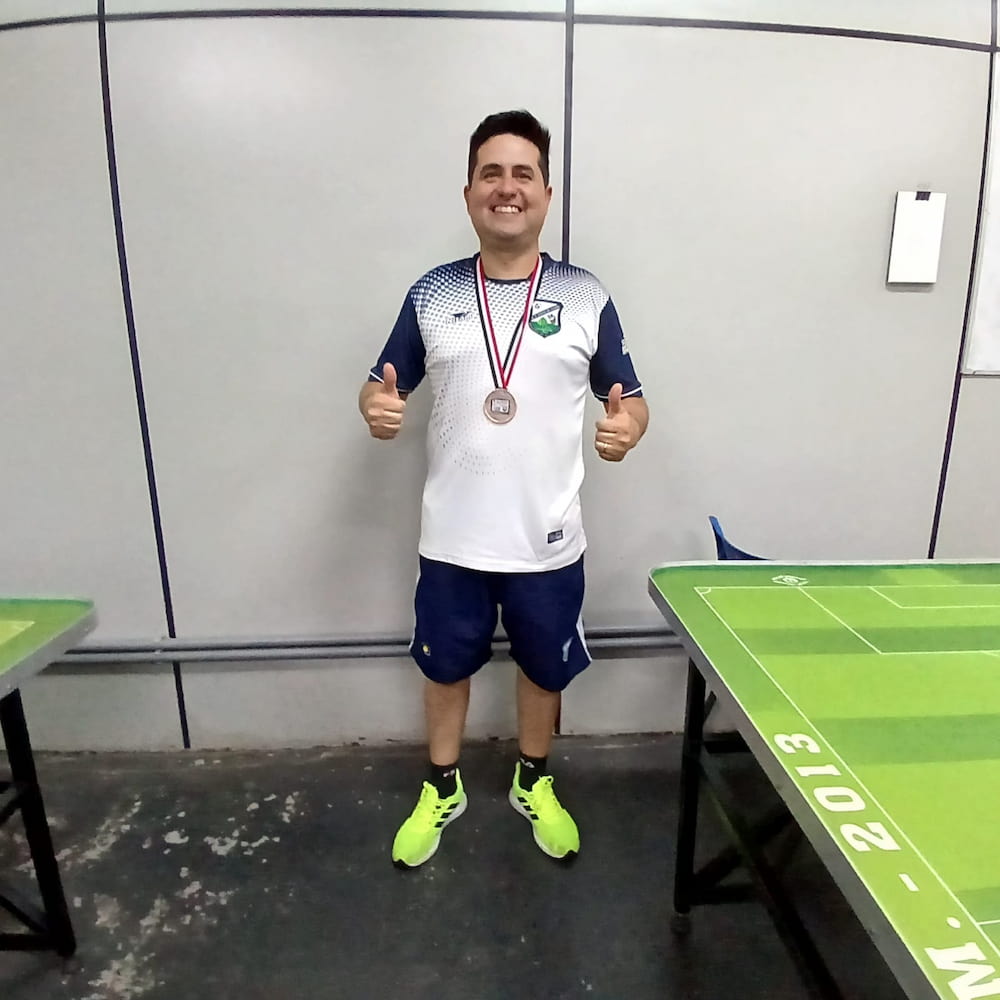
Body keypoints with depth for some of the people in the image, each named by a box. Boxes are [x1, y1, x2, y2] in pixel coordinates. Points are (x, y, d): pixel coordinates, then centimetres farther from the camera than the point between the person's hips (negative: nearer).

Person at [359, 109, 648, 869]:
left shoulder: (586, 297, -1)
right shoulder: (431, 295, 1)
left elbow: (631, 399, 3)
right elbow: (382, 387, 6)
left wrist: (629, 425, -21)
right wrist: (377, 407, -18)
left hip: (548, 540, 0)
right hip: (452, 539, 1)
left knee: (544, 669, 18)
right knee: (445, 667, 17)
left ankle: (533, 784, 46)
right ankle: (443, 789, 44)